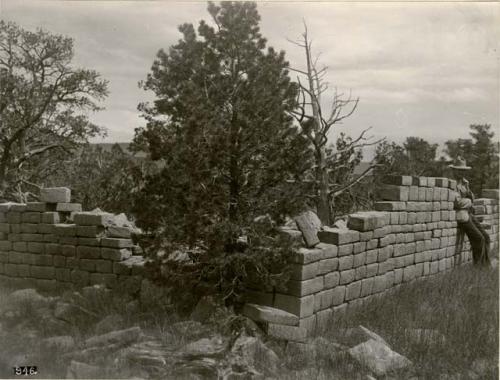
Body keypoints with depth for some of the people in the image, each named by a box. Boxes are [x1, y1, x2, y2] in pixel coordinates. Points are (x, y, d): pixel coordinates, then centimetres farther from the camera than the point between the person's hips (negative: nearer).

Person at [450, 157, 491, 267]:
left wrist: (470, 195, -8)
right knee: (478, 238, -10)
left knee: (485, 237, 2)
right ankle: (477, 265, 5)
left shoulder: (464, 182, 12)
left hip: (468, 214, 8)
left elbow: (471, 198, 15)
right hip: (459, 215, -8)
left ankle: (485, 264, 9)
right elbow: (457, 202, -23)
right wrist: (469, 201, -5)